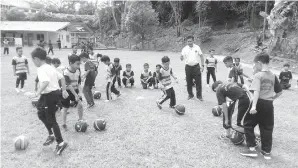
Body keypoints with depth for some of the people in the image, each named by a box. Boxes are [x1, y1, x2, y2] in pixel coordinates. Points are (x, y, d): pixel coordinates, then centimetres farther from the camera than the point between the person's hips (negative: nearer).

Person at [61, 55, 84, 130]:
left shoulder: (78, 72, -5)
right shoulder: (66, 72, -24)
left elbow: (78, 83, 3)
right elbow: (69, 85, -26)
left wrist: (78, 92, -6)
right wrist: (75, 95, -28)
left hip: (75, 90, 4)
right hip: (67, 91, -4)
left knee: (80, 104, -8)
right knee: (65, 107, 7)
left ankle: (80, 120, 10)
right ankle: (63, 123, 25)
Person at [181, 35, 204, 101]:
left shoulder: (197, 47, -1)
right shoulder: (184, 49, 0)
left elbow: (201, 56, 4)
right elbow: (182, 59, -2)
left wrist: (202, 66, -3)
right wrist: (181, 57, -27)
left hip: (196, 67, -1)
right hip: (188, 67, 1)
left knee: (198, 82, 0)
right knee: (189, 82, 8)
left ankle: (199, 95, 13)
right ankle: (190, 94, 25)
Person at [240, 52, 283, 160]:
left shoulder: (258, 75, -11)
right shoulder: (273, 76, 9)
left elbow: (256, 92, -23)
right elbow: (280, 92, 16)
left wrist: (253, 106, -29)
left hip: (259, 104, -6)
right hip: (269, 105, 6)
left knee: (248, 125, 7)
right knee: (267, 128, 13)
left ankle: (252, 149, 6)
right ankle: (267, 151, 21)